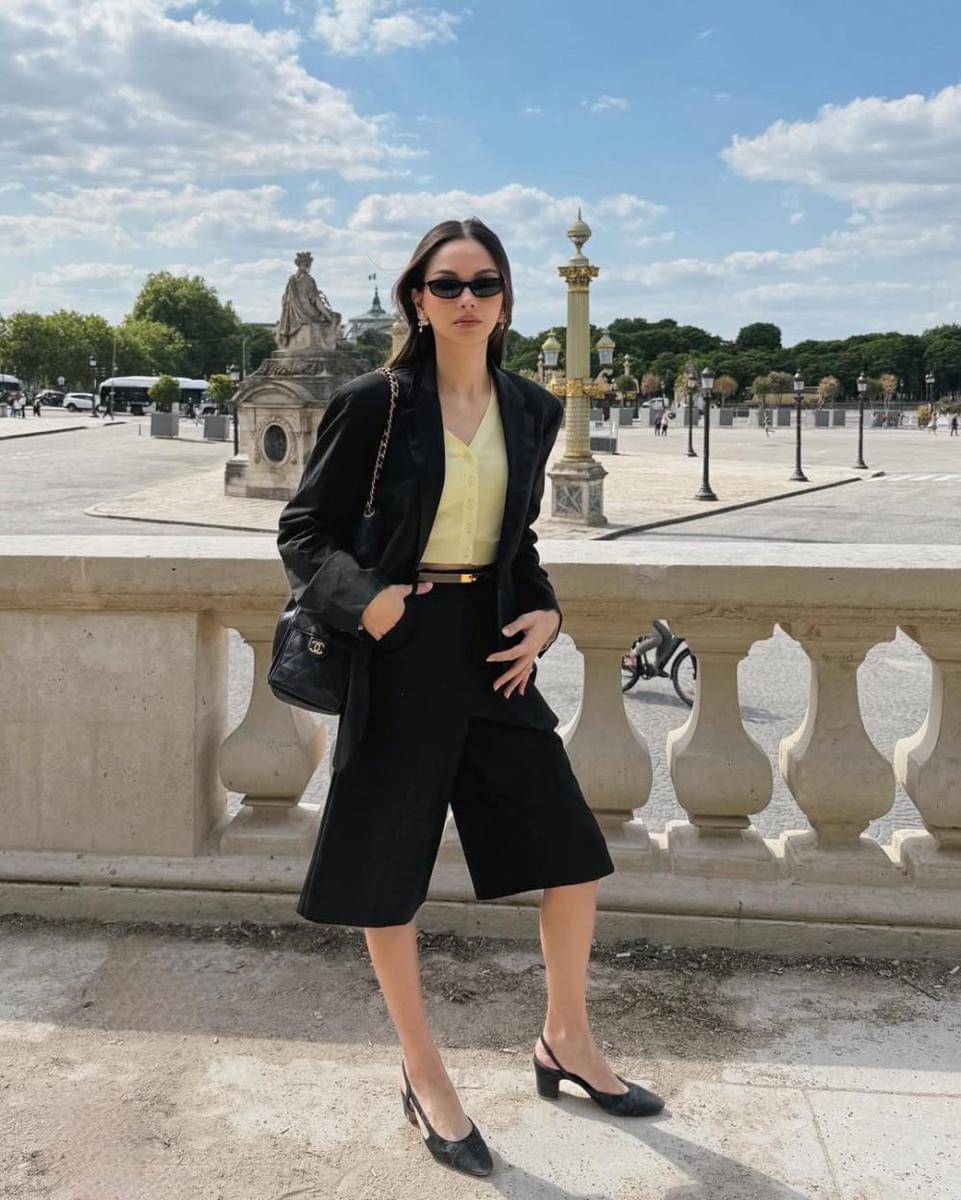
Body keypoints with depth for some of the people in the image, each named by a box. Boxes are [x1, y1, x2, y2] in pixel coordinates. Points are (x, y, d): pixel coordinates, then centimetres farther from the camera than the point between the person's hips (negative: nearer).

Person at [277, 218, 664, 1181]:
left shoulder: (530, 410, 7)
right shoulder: (375, 404, -7)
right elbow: (303, 530, -4)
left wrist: (544, 612, 0)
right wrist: (366, 599, -22)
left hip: (489, 649, 5)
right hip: (397, 652, -4)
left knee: (573, 850, 6)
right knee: (388, 873, 6)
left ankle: (566, 1041, 31)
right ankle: (421, 1075, 28)